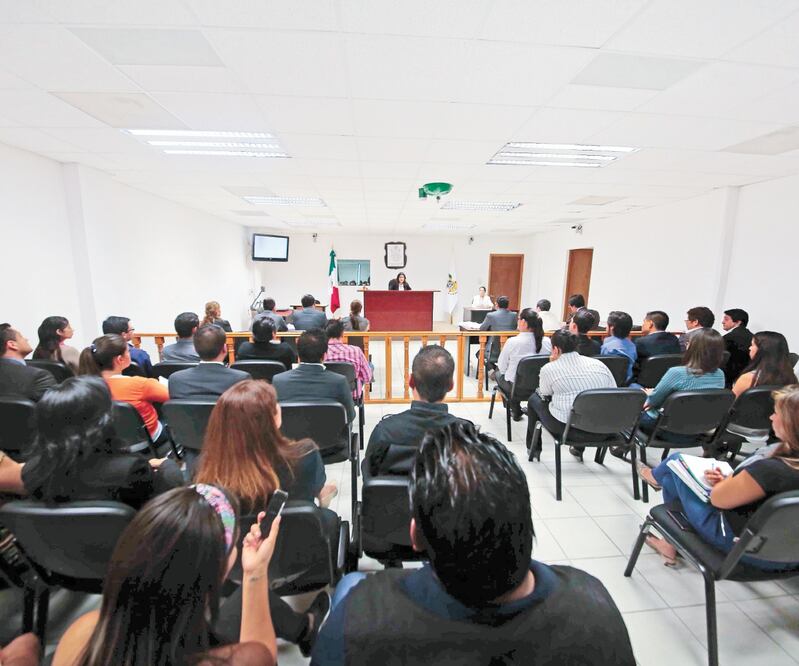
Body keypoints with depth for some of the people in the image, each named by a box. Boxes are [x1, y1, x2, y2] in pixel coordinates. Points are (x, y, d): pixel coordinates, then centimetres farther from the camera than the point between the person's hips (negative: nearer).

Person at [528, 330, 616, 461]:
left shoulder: (549, 369, -9)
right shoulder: (599, 364, 2)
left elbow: (544, 395, 7)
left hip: (564, 427, -4)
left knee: (534, 399, 21)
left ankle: (534, 448, 32)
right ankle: (579, 448, 45)